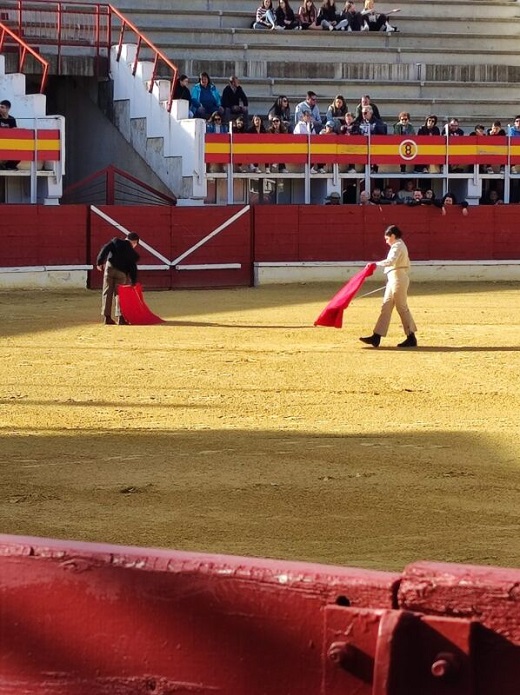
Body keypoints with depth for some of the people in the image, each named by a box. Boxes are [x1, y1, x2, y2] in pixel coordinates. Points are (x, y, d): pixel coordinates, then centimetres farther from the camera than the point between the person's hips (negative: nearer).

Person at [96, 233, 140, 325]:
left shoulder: (115, 242, 9)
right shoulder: (133, 254, 7)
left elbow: (105, 249, -2)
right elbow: (133, 269, 5)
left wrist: (99, 262, -1)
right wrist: (134, 282, 9)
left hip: (109, 268, 1)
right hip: (122, 273, -1)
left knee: (107, 293, 6)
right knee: (119, 294, 8)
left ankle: (106, 317, 6)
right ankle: (120, 317, 3)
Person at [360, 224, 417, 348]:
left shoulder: (397, 246, -12)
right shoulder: (400, 246, 18)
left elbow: (391, 261, -30)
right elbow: (407, 265, 24)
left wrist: (376, 264, -30)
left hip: (398, 279, -10)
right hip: (393, 280, 10)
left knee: (402, 308, -4)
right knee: (386, 307, 7)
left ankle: (411, 338, 2)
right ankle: (376, 337, 6)